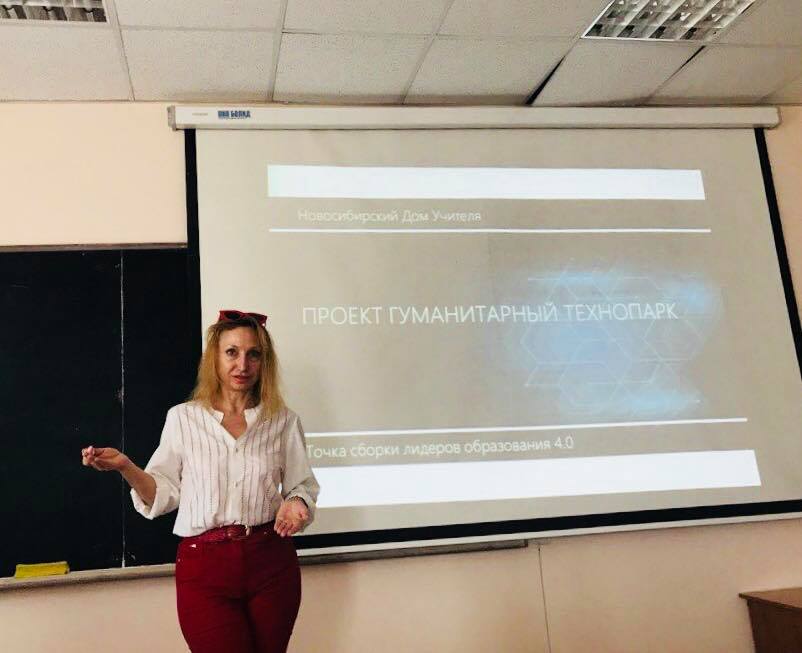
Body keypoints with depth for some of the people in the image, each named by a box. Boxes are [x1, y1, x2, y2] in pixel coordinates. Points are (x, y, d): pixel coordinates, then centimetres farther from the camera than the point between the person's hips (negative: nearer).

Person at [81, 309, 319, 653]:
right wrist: (124, 466, -12)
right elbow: (163, 494, 4)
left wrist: (295, 504, -14)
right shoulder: (183, 418, 3)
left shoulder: (284, 421, 4)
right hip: (205, 564, -1)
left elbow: (302, 487, 8)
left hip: (272, 563, 2)